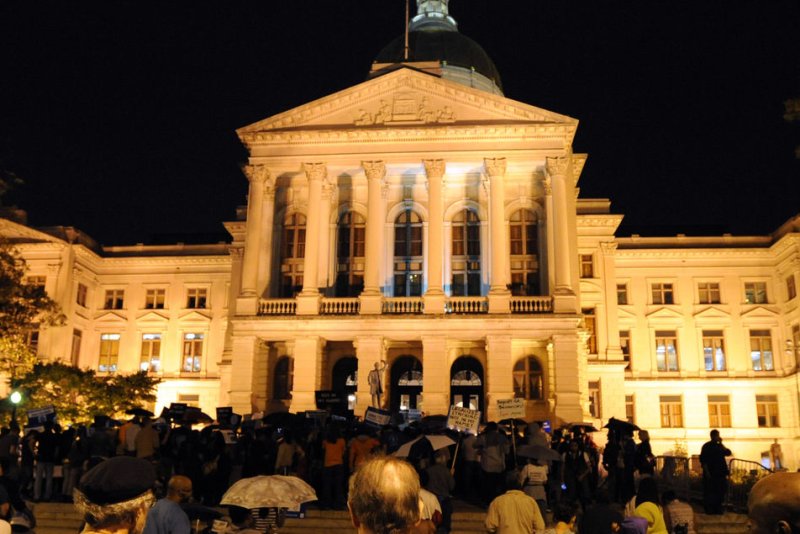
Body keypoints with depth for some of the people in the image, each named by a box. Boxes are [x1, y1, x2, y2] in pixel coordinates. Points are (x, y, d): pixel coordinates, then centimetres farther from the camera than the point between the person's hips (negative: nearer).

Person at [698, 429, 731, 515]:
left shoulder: (719, 446, 14)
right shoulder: (706, 446, -3)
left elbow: (728, 453, -1)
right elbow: (703, 460, -9)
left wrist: (721, 444, -4)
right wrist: (706, 472, -16)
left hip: (720, 473, 6)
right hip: (710, 474, -5)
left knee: (720, 492, 7)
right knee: (709, 493, -3)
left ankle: (718, 510, 17)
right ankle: (709, 510, 4)